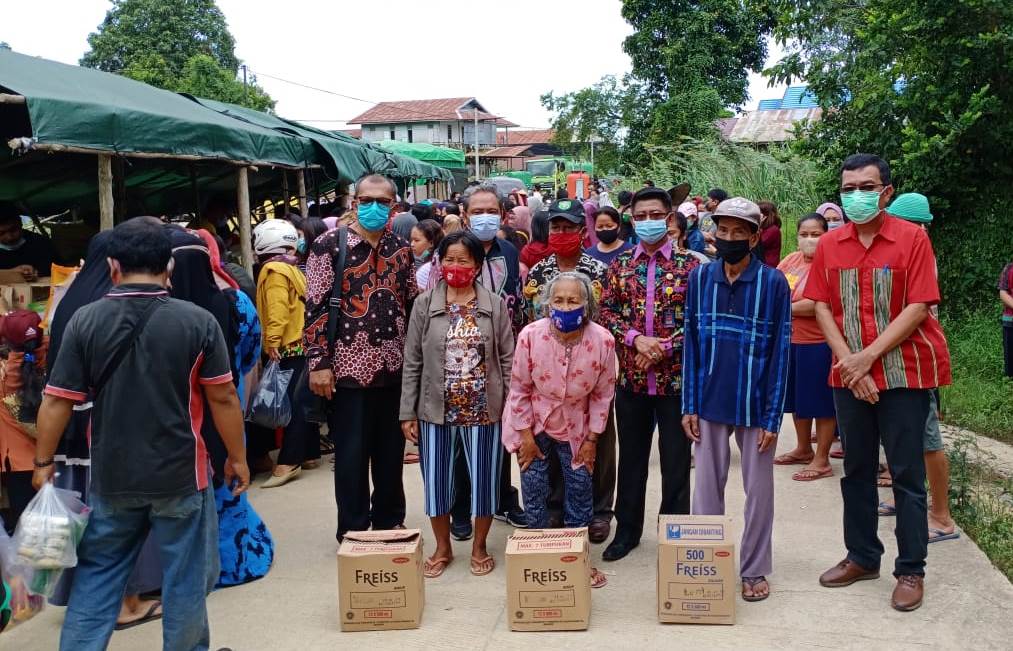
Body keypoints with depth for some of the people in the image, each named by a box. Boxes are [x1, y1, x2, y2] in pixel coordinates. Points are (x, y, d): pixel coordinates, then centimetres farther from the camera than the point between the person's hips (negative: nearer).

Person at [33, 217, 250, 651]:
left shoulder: (85, 321, -7)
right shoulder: (197, 321, -11)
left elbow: (57, 401, -4)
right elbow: (223, 398, -7)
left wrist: (43, 461, 9)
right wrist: (237, 457, 5)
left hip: (110, 476, 2)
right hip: (180, 473, -2)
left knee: (96, 574, 17)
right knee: (185, 576, 12)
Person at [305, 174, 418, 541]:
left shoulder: (401, 248, 9)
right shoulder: (329, 245, -6)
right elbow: (316, 307, -9)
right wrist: (318, 362, -14)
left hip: (394, 366, 5)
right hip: (349, 366, -4)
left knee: (391, 449, 13)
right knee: (352, 452, 4)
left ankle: (390, 521, 29)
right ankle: (353, 529, 18)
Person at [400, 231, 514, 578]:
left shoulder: (495, 305, 0)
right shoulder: (424, 304, 0)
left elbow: (507, 359, 2)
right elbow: (412, 363, 1)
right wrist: (407, 412, -2)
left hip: (484, 409, 0)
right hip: (435, 410, 1)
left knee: (484, 478, 8)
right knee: (437, 479, 8)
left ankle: (479, 546, 28)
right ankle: (442, 548, 28)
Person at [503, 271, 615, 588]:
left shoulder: (602, 340, -22)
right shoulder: (531, 335, -23)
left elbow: (603, 394, -9)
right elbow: (520, 388, -11)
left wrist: (592, 439, -5)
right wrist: (525, 435, -9)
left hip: (575, 428, 1)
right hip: (534, 425, -1)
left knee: (580, 492, 9)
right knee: (534, 493, 6)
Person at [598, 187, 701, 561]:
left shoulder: (689, 265, -2)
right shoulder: (620, 266, 6)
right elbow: (606, 311, 2)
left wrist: (665, 347, -16)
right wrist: (635, 338, -14)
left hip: (676, 376, -2)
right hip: (630, 376, 3)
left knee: (676, 458, 7)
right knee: (632, 456, 13)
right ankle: (627, 528, 27)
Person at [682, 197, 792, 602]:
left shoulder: (773, 282, -8)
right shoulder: (700, 277, 0)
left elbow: (781, 350, -7)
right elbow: (691, 343, 3)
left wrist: (772, 416, -9)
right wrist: (689, 405, 0)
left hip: (754, 404, -2)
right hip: (710, 402, 2)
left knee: (758, 490, 9)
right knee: (707, 486, 11)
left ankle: (754, 570, 24)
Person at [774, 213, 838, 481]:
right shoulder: (791, 259, 7)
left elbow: (819, 305, -24)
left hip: (819, 343, -8)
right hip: (790, 340, 8)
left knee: (821, 401, 2)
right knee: (797, 398, 19)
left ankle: (821, 460, 12)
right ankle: (803, 449, 36)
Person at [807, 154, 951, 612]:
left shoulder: (911, 238, -7)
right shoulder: (829, 245, 4)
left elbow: (917, 308, -12)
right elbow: (821, 307, 2)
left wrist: (868, 357, -18)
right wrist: (846, 359, -12)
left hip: (903, 371, -4)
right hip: (849, 375, 4)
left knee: (906, 473, 2)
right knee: (856, 469, 13)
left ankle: (911, 570, 13)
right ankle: (862, 557, 27)